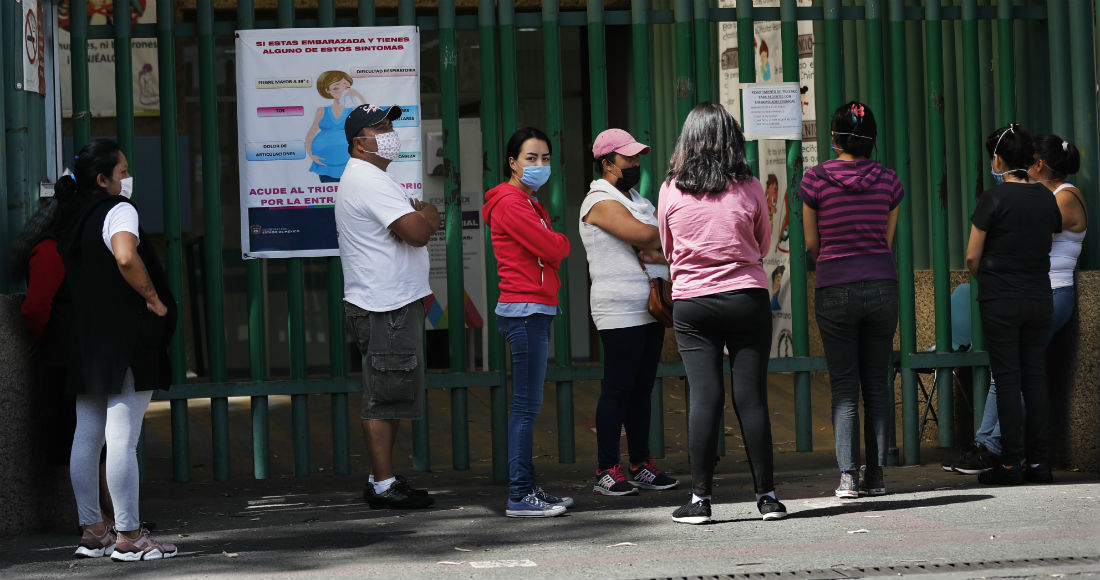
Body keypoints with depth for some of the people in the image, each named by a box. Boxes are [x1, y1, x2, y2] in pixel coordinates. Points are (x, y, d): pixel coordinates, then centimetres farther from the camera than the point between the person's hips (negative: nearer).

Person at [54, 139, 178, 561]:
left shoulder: (72, 216, 14)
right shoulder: (118, 211, -12)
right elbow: (126, 258, -31)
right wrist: (153, 298, -18)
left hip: (85, 340, 9)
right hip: (124, 342, -9)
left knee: (87, 436, 10)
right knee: (123, 439, -7)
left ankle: (92, 531, 16)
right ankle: (129, 536, -5)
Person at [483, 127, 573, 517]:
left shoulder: (530, 204, 21)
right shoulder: (510, 203, -11)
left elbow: (550, 255, 19)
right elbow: (552, 248, -15)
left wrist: (554, 244, -1)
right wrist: (563, 242, 5)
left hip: (535, 312, 10)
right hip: (525, 310, -10)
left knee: (528, 406, 11)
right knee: (526, 405, -10)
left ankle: (527, 489, 15)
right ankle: (519, 496, -9)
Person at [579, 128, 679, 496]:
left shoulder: (640, 202, 20)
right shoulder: (600, 201, -8)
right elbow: (643, 234, -22)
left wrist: (655, 251, -10)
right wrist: (663, 242, 0)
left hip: (650, 309, 8)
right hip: (619, 311, -8)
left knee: (642, 387, 9)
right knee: (617, 389, -8)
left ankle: (641, 466, 13)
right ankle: (606, 472, -5)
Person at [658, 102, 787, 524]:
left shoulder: (671, 191, -1)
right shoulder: (749, 188, -2)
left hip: (692, 303, 0)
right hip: (747, 298, 0)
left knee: (704, 397, -1)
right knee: (752, 396, 2)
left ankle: (700, 497, -2)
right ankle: (767, 496, 6)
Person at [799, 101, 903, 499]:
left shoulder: (816, 179, -4)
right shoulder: (888, 180, 3)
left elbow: (812, 245, 4)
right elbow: (887, 241, 9)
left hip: (835, 287, -2)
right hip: (882, 283, 2)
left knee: (844, 386, 1)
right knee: (877, 381, 8)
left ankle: (848, 476, -5)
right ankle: (876, 474, 7)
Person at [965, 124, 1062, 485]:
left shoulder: (994, 198, -11)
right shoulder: (1047, 199, 5)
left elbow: (972, 257, -7)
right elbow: (1048, 247, 12)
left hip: (1001, 302, -5)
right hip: (1040, 299, 5)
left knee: (1007, 380, -2)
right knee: (1035, 377, 9)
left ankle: (1011, 464, -2)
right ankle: (1038, 461, 9)